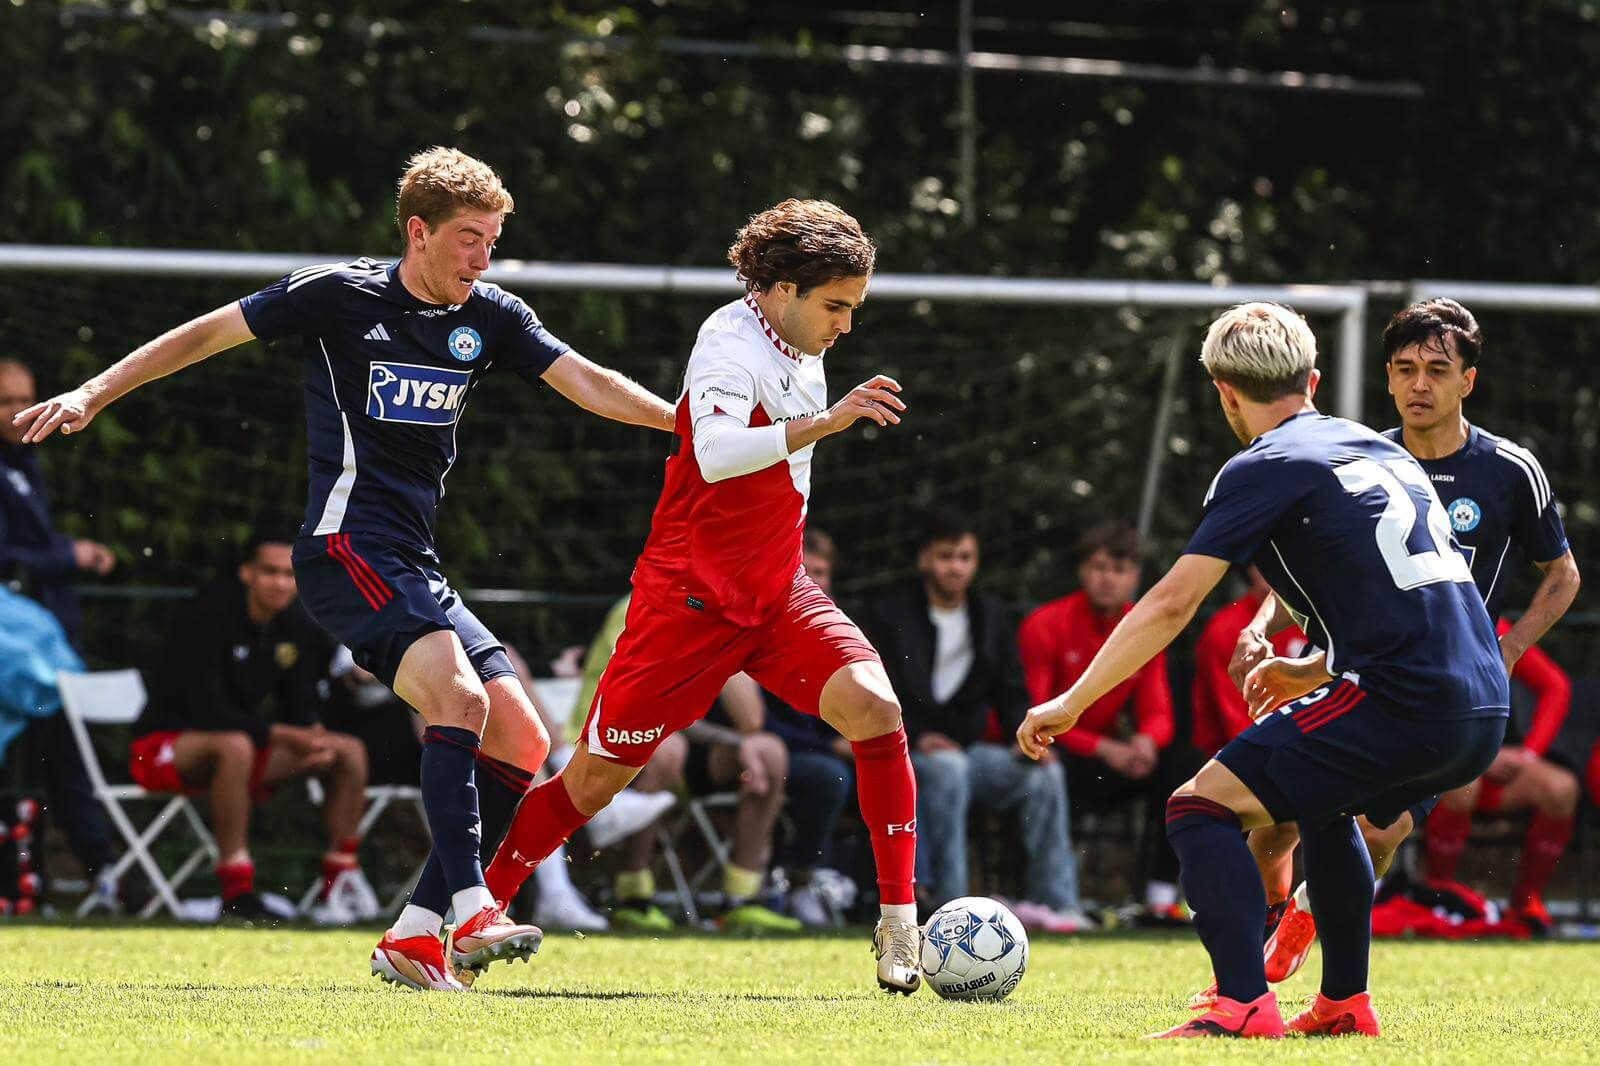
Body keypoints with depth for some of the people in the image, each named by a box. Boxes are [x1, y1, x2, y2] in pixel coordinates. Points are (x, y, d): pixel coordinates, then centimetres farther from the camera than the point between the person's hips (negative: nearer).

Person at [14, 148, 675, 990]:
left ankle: (413, 937, 2)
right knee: (459, 696, -28)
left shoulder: (491, 318, 11)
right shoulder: (342, 296, -4)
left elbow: (588, 383, 5)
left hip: (413, 569, 8)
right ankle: (472, 913, -35)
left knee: (520, 744, 0)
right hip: (348, 548, -8)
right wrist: (92, 394, 0)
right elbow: (209, 333, 3)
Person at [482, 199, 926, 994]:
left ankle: (899, 919, -14)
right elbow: (715, 454, -36)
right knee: (601, 774, 0)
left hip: (777, 596, 6)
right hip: (691, 594, -6)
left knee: (875, 709, -18)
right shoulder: (731, 345, -16)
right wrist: (822, 422, -42)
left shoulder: (802, 356, 9)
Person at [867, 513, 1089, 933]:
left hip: (968, 747, 5)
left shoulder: (993, 617, 15)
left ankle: (1054, 900, -21)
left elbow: (1011, 693, 14)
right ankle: (949, 900, -39)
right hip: (905, 752, -5)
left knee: (1045, 772, -19)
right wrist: (917, 737, -22)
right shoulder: (888, 615, 0)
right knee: (948, 767, -37)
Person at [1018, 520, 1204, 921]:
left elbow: (1158, 713, 3)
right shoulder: (1045, 625, -10)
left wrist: (1146, 741, -23)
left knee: (1184, 761, -15)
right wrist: (1104, 749, -25)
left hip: (1110, 753, 6)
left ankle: (1161, 899, -18)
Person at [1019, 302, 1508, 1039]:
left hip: (1405, 707, -8)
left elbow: (1170, 605, -6)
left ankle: (1245, 1006, -19)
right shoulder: (1381, 449, 22)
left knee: (1203, 806, -4)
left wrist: (1072, 702, 1)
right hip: (1484, 712, 8)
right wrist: (1316, 670, 34)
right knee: (1325, 805, 34)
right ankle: (1344, 1004, 31)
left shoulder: (1265, 467, -1)